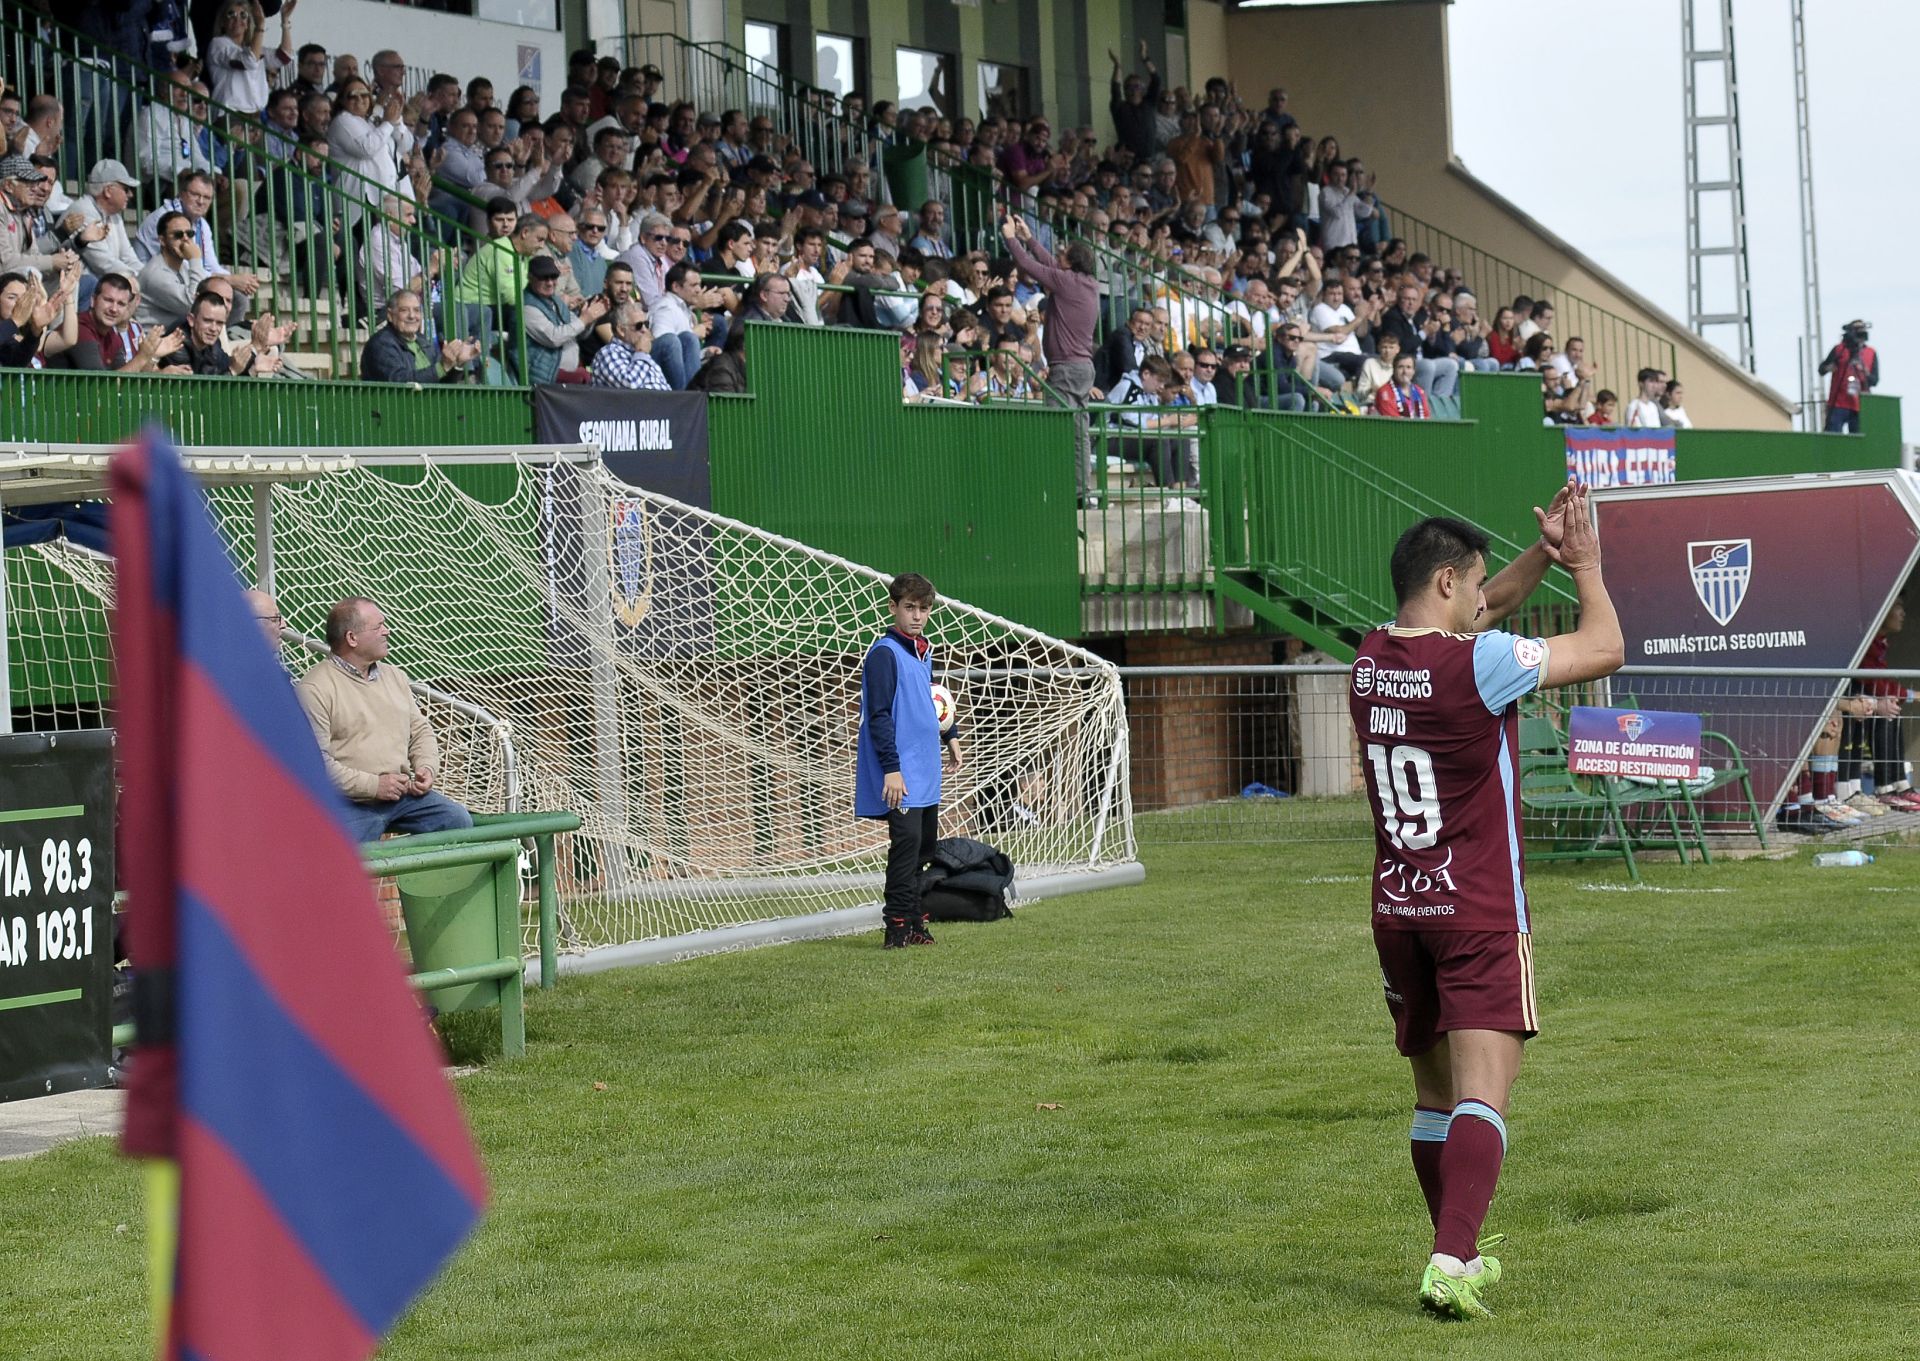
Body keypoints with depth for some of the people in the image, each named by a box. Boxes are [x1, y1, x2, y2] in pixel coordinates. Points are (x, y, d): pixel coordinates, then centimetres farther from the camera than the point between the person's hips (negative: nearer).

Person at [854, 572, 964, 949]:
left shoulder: (923, 651, 14)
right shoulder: (884, 653, -12)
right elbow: (879, 715, -17)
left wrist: (950, 734, 29)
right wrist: (891, 767, -21)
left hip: (926, 770, 9)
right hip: (900, 774, -9)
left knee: (925, 842, 12)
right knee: (907, 841, -14)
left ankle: (914, 920, 19)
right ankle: (899, 926, -13)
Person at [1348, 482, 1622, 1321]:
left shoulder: (1370, 661, 5)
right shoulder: (1479, 663, -16)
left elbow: (1470, 618, 24)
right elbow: (1606, 650, -5)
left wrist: (1542, 555, 16)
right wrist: (1586, 566, 9)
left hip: (1396, 908, 7)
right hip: (1480, 914, -7)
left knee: (1435, 1093, 16)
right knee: (1483, 1092, -11)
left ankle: (1460, 1254, 26)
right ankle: (1451, 1261, -25)